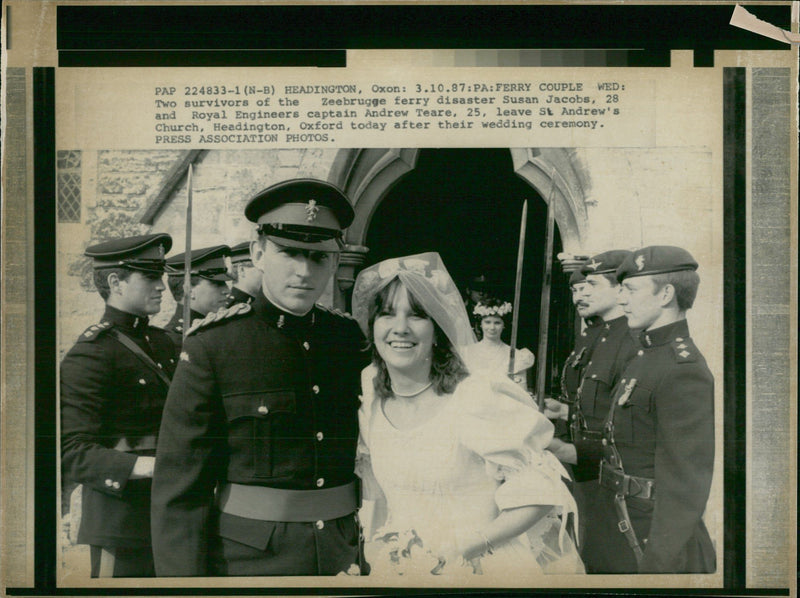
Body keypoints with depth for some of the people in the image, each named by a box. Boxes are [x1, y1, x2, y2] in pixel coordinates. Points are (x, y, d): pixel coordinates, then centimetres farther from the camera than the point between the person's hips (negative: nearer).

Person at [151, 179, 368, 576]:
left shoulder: (350, 340, 2)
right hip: (247, 563, -4)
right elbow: (179, 485, -11)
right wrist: (184, 575, -14)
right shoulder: (212, 346, -10)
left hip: (343, 557, 4)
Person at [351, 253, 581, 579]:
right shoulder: (369, 396, -4)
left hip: (479, 569, -4)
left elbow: (540, 491, -17)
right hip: (395, 569, 5)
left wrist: (460, 549, -20)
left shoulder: (476, 399, -20)